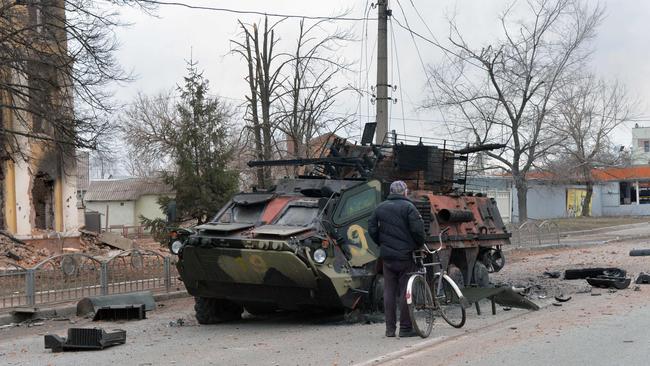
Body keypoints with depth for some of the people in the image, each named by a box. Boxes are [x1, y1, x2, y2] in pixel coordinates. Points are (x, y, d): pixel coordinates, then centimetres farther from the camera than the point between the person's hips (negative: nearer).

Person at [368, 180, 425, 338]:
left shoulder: (380, 208, 10)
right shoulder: (408, 207, -7)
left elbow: (371, 229, 10)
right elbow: (417, 230, -13)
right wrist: (419, 245, 3)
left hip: (387, 255, 5)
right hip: (405, 255, -5)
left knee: (389, 292, 8)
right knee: (406, 291, 0)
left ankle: (390, 328, 9)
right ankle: (405, 328, 0)